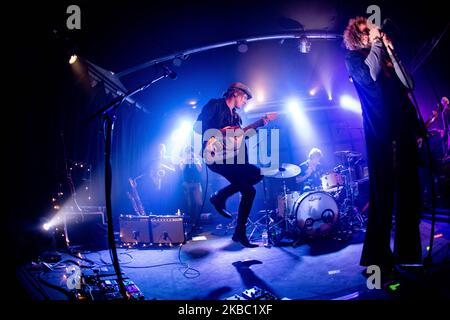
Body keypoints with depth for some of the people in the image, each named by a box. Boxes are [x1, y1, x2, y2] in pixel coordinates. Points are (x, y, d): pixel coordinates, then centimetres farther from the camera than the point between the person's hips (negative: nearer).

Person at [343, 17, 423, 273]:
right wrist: (376, 44, -5)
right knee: (383, 193, -9)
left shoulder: (385, 54, 22)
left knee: (409, 191, 6)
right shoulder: (354, 56, 6)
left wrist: (390, 51, 6)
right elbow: (368, 77, -15)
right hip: (380, 131, -6)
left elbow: (408, 85, 10)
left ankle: (408, 251, 17)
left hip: (404, 127, 6)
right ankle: (377, 257, -4)